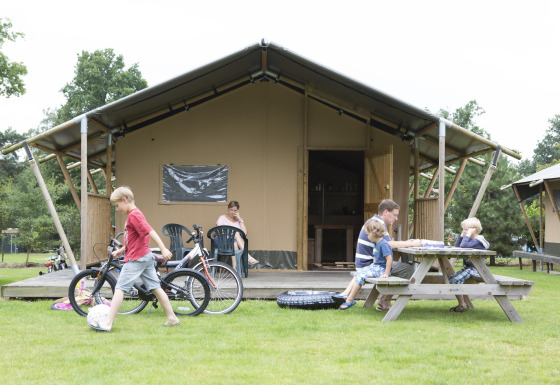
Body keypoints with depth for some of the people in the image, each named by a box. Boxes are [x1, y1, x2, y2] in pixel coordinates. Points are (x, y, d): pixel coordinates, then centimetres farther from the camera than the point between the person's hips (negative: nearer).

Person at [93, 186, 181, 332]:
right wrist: (121, 250, 18)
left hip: (136, 258, -10)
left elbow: (150, 232, -22)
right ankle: (172, 318, 12)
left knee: (120, 288, -8)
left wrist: (164, 249, -28)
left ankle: (108, 324, -8)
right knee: (155, 288, 11)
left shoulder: (134, 215, -14)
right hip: (146, 256, 10)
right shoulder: (134, 214, 17)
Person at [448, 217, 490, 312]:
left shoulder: (478, 240, -15)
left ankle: (462, 305, -14)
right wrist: (461, 235, 11)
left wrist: (468, 235, -21)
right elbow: (457, 246, 17)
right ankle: (463, 303, 3)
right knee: (451, 278, 2)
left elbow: (463, 246, -31)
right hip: (468, 267, 10)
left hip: (476, 268, -10)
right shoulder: (471, 240, 16)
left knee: (456, 279, -24)